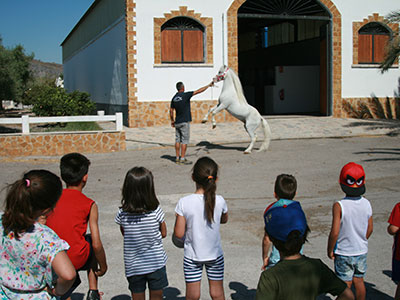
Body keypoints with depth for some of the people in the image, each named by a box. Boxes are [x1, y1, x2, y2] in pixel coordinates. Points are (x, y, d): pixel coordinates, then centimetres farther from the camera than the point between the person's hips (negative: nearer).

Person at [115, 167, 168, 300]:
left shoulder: (122, 213, -14)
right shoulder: (156, 210, -17)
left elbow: (124, 233, 3)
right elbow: (163, 233, -2)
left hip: (133, 266, 1)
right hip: (156, 263, -1)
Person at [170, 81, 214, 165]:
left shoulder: (174, 98, 6)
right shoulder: (185, 95, -11)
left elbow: (171, 111, 10)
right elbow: (199, 91, -7)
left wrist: (172, 120, 23)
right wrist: (209, 85, 3)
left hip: (177, 122, 7)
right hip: (184, 122, -6)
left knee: (178, 140, 10)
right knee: (184, 140, -3)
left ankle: (177, 158, 13)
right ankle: (182, 159, -4)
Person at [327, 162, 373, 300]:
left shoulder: (339, 206, -21)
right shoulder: (367, 204, -6)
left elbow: (335, 232, -21)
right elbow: (370, 229, 4)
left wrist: (330, 250, -6)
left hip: (344, 253, -4)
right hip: (362, 251, 4)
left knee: (345, 285, 7)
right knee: (359, 281, 19)